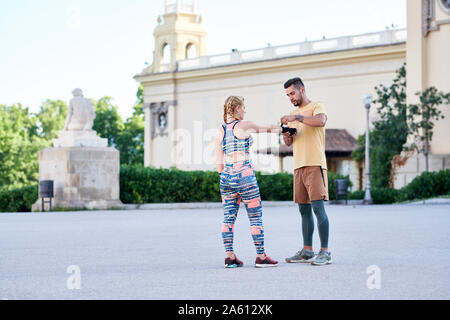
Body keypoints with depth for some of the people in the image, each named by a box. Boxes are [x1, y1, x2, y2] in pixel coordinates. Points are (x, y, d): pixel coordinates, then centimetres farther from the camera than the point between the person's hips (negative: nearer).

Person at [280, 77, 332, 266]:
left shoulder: (316, 107, 0)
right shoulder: (293, 115, 22)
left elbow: (320, 121, -23)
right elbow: (288, 143, 21)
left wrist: (297, 117, -27)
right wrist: (286, 135, -1)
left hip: (315, 165, -7)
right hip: (298, 166, 8)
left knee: (318, 207, -12)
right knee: (304, 210, 7)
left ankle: (325, 252, -12)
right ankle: (307, 251, 11)